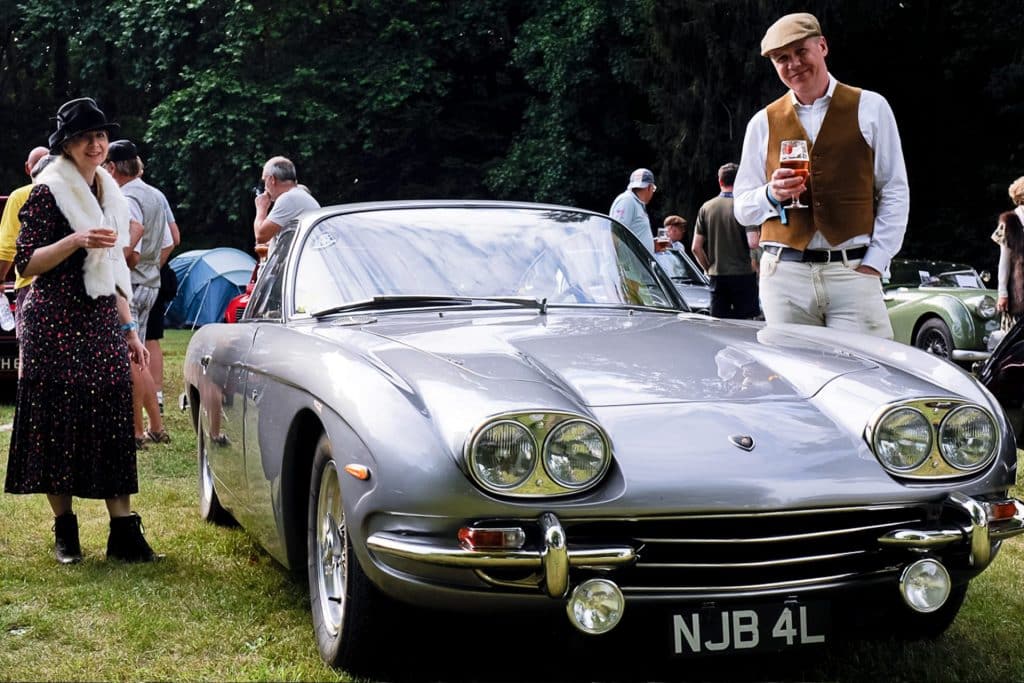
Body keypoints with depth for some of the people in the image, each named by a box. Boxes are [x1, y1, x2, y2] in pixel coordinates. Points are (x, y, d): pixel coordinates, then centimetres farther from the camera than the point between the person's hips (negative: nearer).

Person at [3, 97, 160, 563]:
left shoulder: (109, 195, 16)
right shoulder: (47, 193, -4)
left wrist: (129, 329, 18)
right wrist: (75, 240, -22)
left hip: (104, 324, 6)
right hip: (56, 325, -5)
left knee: (112, 423, 0)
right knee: (59, 421, -2)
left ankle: (124, 531, -1)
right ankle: (64, 531, 9)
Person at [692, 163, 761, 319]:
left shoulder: (706, 208, 3)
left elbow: (696, 248, 1)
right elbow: (753, 243, -17)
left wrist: (709, 269, 14)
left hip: (717, 276, 4)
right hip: (743, 274, -3)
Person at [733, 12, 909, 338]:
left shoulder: (870, 108, 8)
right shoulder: (763, 123, 12)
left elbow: (895, 193, 6)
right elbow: (742, 208, 13)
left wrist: (874, 263, -3)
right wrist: (772, 194, -9)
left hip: (853, 271, -1)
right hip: (784, 274, 2)